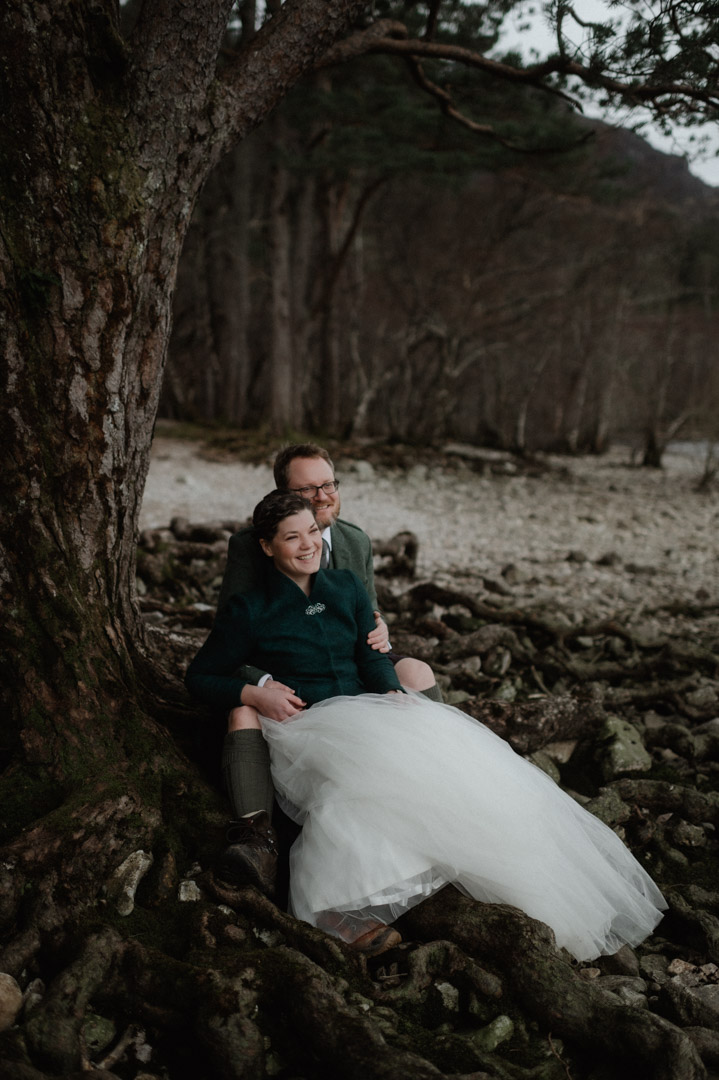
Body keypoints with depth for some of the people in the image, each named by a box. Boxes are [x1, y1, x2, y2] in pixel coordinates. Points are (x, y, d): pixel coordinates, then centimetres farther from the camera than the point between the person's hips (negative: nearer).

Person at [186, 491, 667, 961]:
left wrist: (394, 694, -14)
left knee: (444, 751, -22)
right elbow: (200, 676, 6)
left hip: (366, 712, 5)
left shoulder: (347, 587, 14)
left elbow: (372, 656, 7)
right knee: (362, 767, -37)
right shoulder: (250, 611, 2)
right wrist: (254, 693, -11)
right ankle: (338, 904, -44)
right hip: (305, 726, -5)